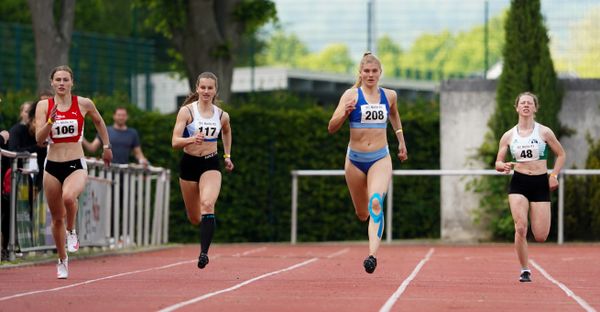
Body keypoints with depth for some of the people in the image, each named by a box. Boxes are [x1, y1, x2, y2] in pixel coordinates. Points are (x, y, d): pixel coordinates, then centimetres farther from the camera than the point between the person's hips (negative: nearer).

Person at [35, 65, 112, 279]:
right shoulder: (44, 106, 0)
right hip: (52, 166, 2)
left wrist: (106, 146, 23)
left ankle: (71, 231, -4)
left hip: (76, 165, -2)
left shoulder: (83, 104, -1)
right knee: (57, 218, 9)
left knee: (69, 197, -34)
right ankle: (62, 260, 29)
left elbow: (98, 121, 19)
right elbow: (39, 139, -8)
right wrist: (50, 121, -23)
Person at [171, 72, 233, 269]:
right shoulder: (187, 111, -9)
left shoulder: (222, 116, 1)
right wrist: (191, 139, -35)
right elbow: (175, 142, -16)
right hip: (189, 164, 0)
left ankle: (204, 252, -31)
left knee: (207, 205, -26)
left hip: (211, 164, 0)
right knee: (194, 218, 12)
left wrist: (227, 155, 24)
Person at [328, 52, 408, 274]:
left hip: (381, 158, 0)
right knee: (362, 214, 13)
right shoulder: (351, 95, -6)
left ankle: (372, 255, -35)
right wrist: (345, 113, -30)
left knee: (376, 202, -26)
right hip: (355, 159, 0)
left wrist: (401, 141, 29)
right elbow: (332, 128, -12)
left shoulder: (389, 95, 3)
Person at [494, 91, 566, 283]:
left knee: (541, 237, -3)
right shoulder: (508, 136, 4)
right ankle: (525, 270, -5)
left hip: (541, 183, 0)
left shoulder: (544, 132, 0)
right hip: (519, 183, 0)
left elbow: (561, 154, 10)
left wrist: (554, 176, -2)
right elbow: (498, 163, 8)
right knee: (520, 228, -19)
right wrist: (504, 166, -15)